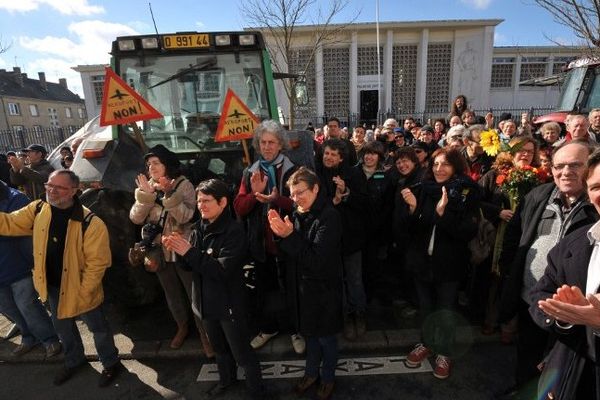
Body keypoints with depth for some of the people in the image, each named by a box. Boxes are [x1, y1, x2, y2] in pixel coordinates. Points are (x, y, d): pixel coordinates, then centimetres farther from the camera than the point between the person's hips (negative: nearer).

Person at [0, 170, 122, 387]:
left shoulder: (90, 222, -27)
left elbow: (97, 263, -23)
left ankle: (111, 363, 37)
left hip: (78, 287, -6)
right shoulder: (37, 210, -7)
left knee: (98, 328, 13)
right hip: (53, 286, 6)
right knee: (62, 326, 27)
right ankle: (74, 360, 52)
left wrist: (84, 293, -20)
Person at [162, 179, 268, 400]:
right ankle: (227, 378, 52)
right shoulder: (199, 228, 1)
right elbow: (189, 266, 3)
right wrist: (177, 250, -17)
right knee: (219, 347, 27)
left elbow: (223, 269, -28)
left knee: (242, 352, 7)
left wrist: (190, 252, -28)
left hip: (229, 304, -7)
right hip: (206, 301, 7)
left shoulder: (234, 230, -21)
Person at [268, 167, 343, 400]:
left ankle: (328, 377, 39)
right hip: (302, 286, 6)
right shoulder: (298, 214, 0)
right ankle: (311, 372, 45)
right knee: (309, 332, 23)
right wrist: (280, 232, -16)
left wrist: (290, 236, -32)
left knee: (325, 336, 14)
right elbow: (288, 251, 3)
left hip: (323, 289, -6)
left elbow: (317, 259, -25)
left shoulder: (329, 216, -21)